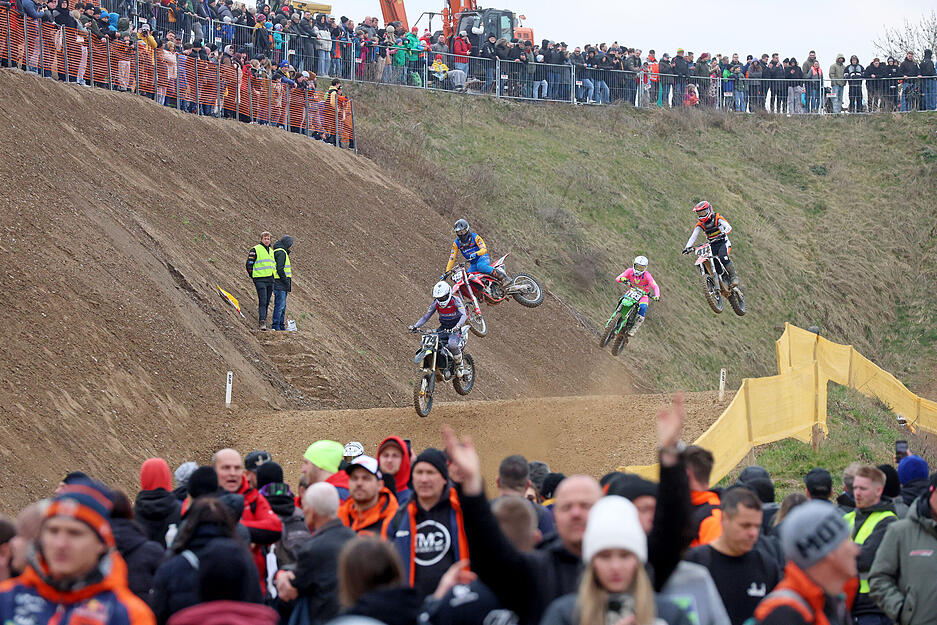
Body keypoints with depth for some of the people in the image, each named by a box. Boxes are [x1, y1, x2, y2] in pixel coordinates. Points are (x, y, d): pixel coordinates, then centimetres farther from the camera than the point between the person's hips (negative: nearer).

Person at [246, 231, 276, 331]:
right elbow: (249, 265, -3)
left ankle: (262, 322, 14)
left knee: (267, 303, 8)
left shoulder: (271, 251, 20)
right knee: (262, 301, -17)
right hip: (260, 280, -7)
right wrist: (253, 276, -4)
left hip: (270, 280, 7)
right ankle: (262, 322, -24)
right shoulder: (255, 250, -2)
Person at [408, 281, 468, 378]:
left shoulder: (455, 301, -18)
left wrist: (457, 326, -48)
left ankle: (460, 366, -14)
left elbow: (464, 315, -29)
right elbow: (426, 316, 2)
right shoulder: (435, 303, -3)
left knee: (452, 344, -38)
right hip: (443, 328, 5)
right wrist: (415, 326, -14)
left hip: (455, 328, -5)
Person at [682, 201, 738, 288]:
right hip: (712, 245, 5)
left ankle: (733, 276, -20)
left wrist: (724, 233, -41)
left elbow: (729, 227, -19)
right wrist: (687, 247, -17)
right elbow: (693, 237, 0)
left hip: (723, 242, -5)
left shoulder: (717, 218, -8)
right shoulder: (700, 224, 4)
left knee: (722, 257, -34)